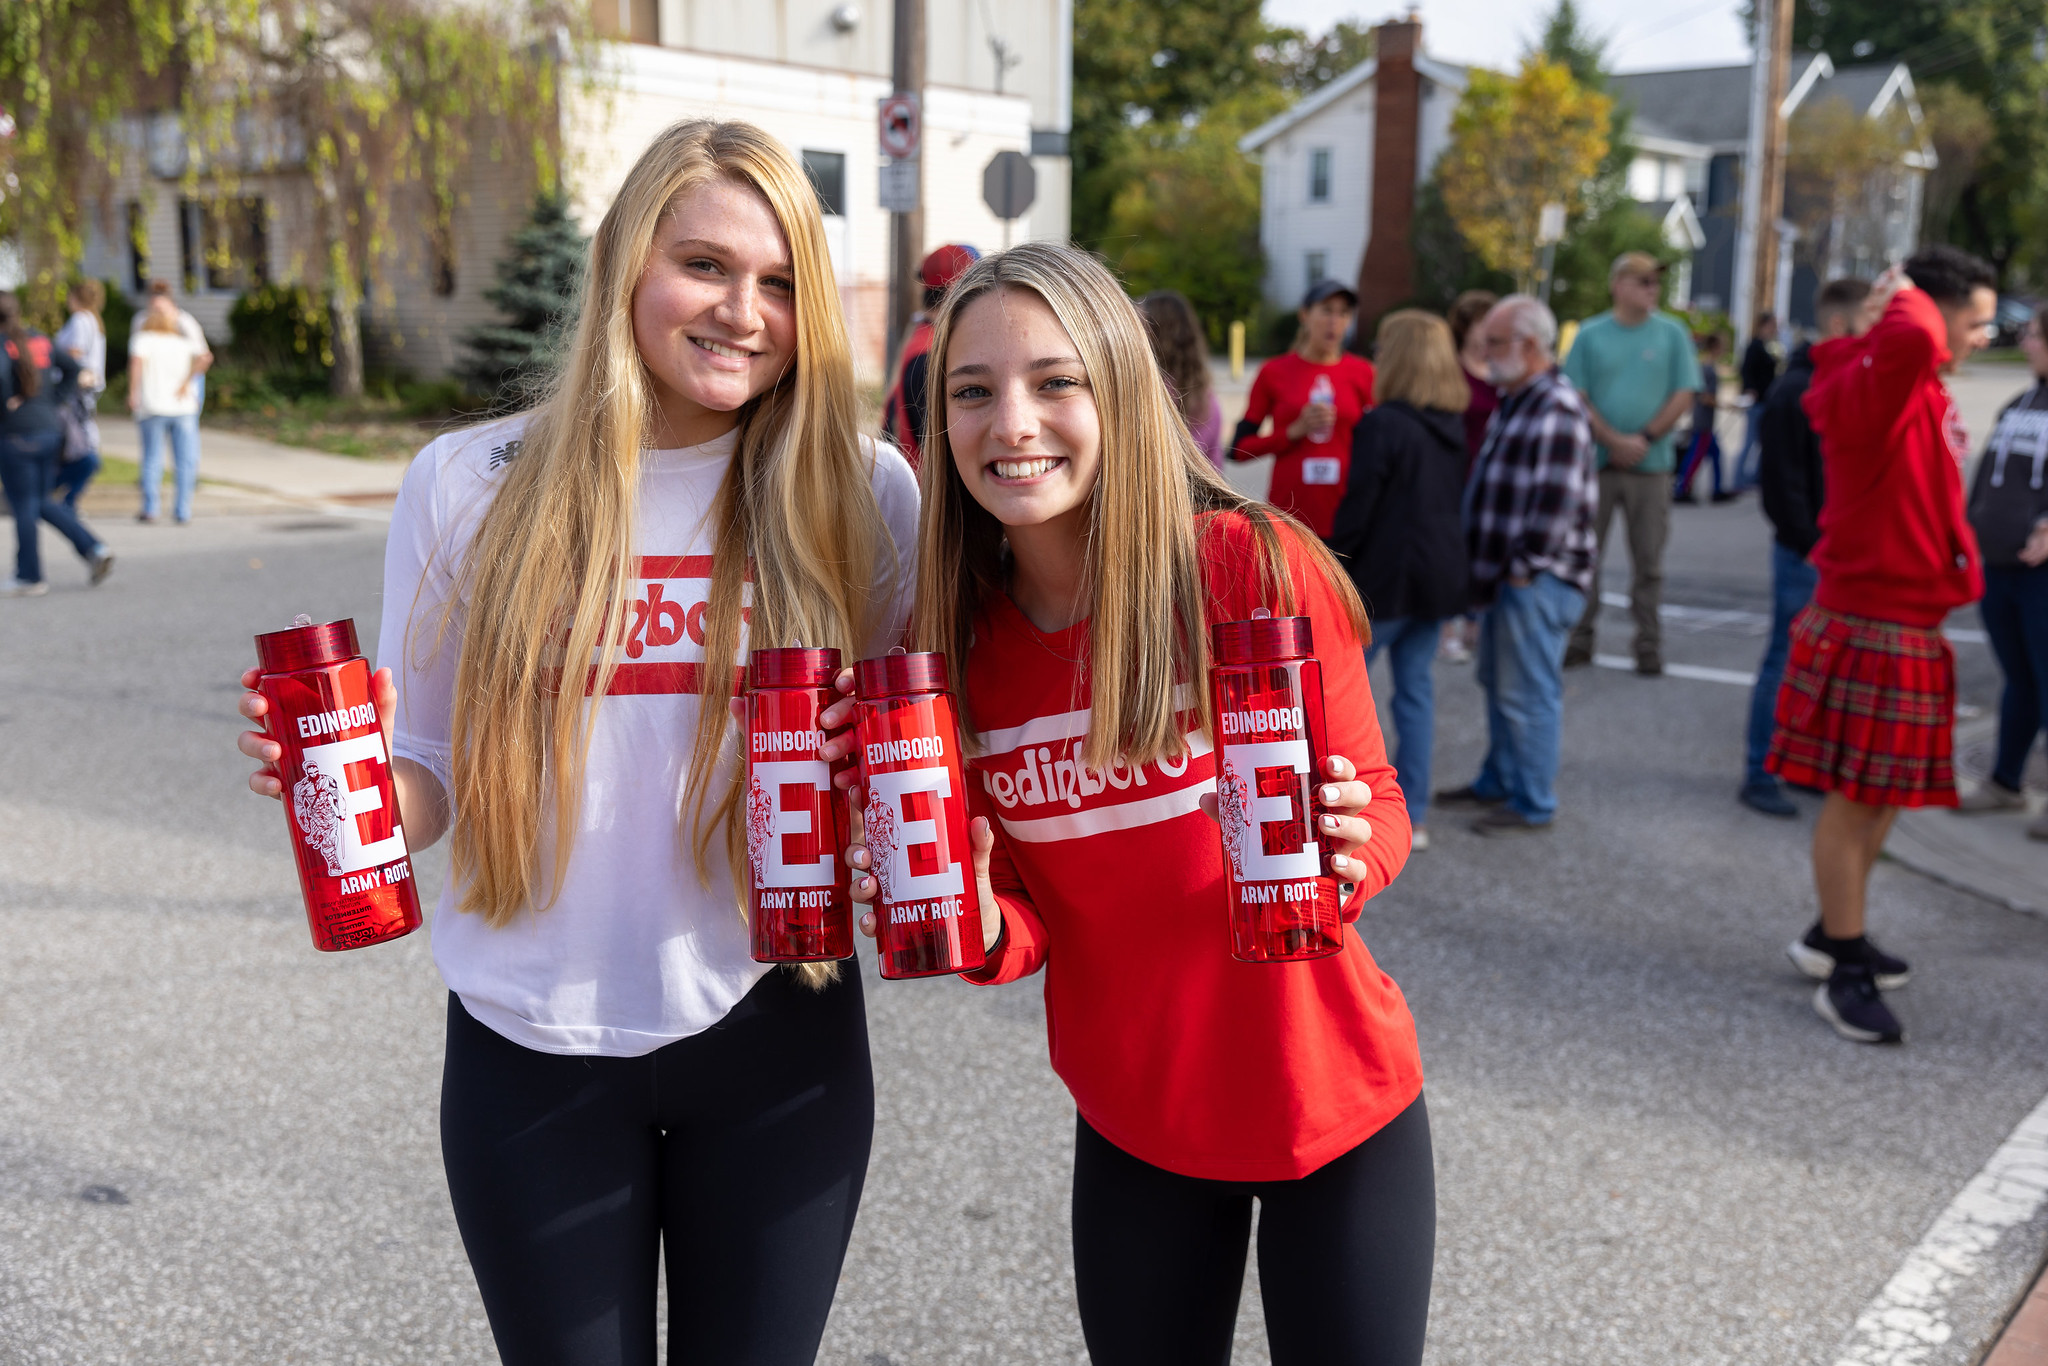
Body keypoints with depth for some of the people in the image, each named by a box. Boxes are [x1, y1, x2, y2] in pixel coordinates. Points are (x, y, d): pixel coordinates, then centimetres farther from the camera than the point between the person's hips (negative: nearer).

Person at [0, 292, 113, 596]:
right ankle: (94, 550, 4)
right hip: (49, 431, 7)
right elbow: (72, 369, 14)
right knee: (43, 502, 18)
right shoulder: (40, 340, 9)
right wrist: (55, 400, 8)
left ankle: (29, 577, 10)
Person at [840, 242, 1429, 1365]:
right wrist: (977, 924, -23)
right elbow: (1026, 922, -1)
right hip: (1129, 1124, 3)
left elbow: (1373, 801, -8)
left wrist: (1348, 854, -30)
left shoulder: (1259, 567, -19)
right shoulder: (952, 640, -8)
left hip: (1336, 1109, -2)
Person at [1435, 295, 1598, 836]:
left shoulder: (1557, 412, -18)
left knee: (1528, 693, -3)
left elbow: (1556, 502, -22)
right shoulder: (1513, 401, 15)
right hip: (1505, 574, 10)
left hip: (1537, 580, -10)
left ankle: (1533, 806, 7)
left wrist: (1524, 567, -17)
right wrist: (1486, 568, 18)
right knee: (1498, 684, 19)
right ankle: (1497, 782, 33)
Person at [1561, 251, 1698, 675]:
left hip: (1651, 464, 0)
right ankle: (1579, 639, 14)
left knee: (1648, 560, 3)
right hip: (1596, 460, 0)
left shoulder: (1672, 333, 4)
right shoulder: (1590, 335, 3)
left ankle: (1649, 644, 10)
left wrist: (1645, 438, -10)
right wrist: (1612, 440, -11)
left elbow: (1683, 395, 0)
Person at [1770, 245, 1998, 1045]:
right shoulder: (1875, 387, -18)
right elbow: (1910, 341, -42)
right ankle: (1844, 972, 7)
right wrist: (1907, 298, -23)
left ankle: (1835, 938, 32)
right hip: (1869, 627, -10)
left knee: (1881, 795, 17)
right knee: (1857, 795, -2)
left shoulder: (1926, 395, 14)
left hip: (1910, 627, 10)